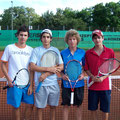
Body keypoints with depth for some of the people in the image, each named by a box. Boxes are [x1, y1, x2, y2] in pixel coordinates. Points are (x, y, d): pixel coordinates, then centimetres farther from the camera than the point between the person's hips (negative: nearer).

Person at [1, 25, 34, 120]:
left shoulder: (30, 50, 5)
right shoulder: (9, 48, 0)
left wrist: (31, 85, -1)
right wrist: (8, 79, -8)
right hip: (14, 83, -2)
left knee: (30, 105, 1)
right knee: (16, 106, 6)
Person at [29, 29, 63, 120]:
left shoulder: (55, 50, 6)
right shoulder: (36, 50, 1)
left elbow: (61, 67, -3)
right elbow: (32, 66, -10)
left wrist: (46, 74, -13)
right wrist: (49, 69, -15)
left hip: (53, 84, 2)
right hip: (40, 84, -2)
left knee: (53, 106, 12)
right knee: (40, 107, 6)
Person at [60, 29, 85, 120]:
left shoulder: (82, 52, 1)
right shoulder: (63, 53, 0)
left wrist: (83, 74, -11)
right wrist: (62, 75, -13)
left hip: (79, 83, 0)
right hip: (66, 83, 0)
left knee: (78, 105, 11)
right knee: (66, 105, 8)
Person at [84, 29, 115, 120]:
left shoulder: (110, 52, -1)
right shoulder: (88, 53, 2)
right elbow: (86, 69, 6)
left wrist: (103, 78, -14)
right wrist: (92, 77, -12)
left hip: (105, 85, -1)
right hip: (92, 85, 1)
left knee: (105, 109, 8)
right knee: (93, 109, 10)